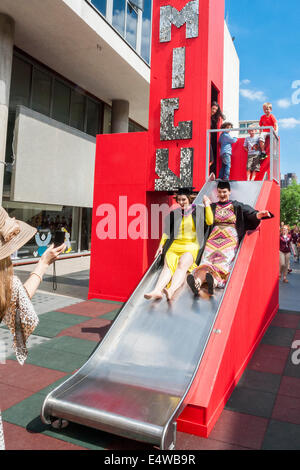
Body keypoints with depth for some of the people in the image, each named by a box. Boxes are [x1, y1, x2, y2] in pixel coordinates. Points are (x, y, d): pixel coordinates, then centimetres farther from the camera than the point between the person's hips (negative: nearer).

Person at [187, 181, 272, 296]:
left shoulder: (236, 206, 19)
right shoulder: (212, 207, 23)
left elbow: (250, 213, 2)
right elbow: (208, 222, 6)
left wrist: (258, 214, -20)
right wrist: (206, 205, 7)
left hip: (230, 239, -1)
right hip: (214, 238, 1)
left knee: (224, 260, -31)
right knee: (207, 259, -27)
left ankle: (214, 281, -59)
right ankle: (198, 281, -54)